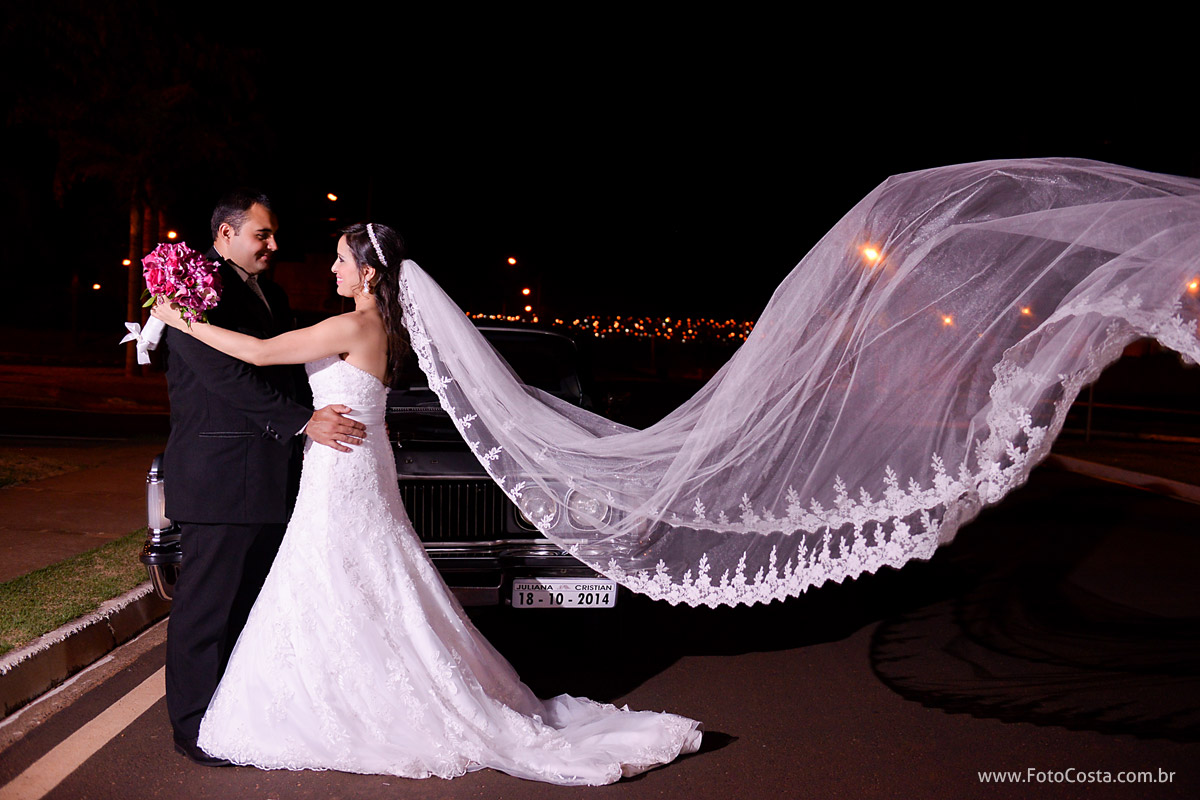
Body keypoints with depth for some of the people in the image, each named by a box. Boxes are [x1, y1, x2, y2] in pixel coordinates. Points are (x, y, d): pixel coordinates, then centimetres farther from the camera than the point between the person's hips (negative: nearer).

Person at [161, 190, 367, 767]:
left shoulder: (271, 295, 18)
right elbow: (224, 373, -20)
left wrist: (333, 415, 6)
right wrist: (302, 421, -22)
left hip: (270, 477, 9)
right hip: (218, 475, -9)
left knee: (255, 601, 15)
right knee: (207, 602, 1)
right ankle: (195, 729, 13)